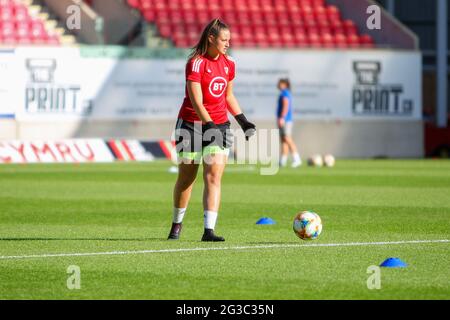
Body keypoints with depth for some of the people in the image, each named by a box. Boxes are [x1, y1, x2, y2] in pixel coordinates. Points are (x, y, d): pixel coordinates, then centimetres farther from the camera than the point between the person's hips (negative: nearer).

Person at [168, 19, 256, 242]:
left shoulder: (229, 64, 5)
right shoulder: (196, 63, -15)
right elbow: (196, 101, -22)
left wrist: (242, 120, 13)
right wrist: (209, 125, -31)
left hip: (219, 125, 4)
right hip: (191, 123, -4)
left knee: (214, 176, -11)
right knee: (186, 177, 7)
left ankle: (209, 230, -17)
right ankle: (177, 224, 28)